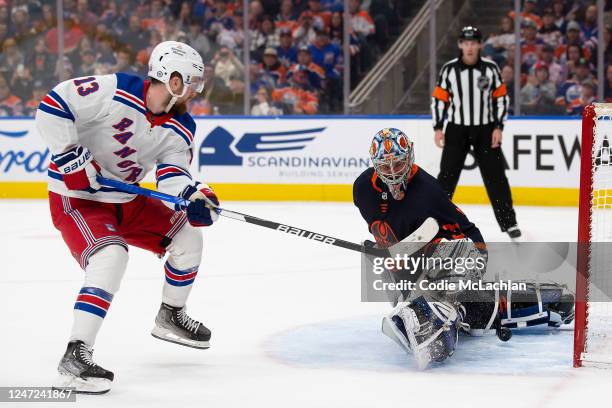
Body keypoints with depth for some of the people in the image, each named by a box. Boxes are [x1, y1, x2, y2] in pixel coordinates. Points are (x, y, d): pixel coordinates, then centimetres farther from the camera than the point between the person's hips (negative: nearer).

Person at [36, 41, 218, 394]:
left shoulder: (181, 128, -2)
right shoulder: (113, 91, -24)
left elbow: (173, 174, -11)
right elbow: (52, 107, -25)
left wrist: (193, 196, -32)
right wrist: (70, 156, -26)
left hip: (126, 199, 8)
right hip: (76, 198, -8)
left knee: (188, 237, 9)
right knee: (111, 256, -31)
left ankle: (171, 316, 33)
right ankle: (75, 356, -31)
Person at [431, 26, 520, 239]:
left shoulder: (490, 68, -3)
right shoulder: (449, 69, -4)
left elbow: (501, 98, 1)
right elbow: (439, 99, 2)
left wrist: (498, 128, -5)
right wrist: (438, 128, -5)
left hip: (485, 130, 0)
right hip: (457, 129, 0)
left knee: (496, 176, 1)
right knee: (447, 176, -2)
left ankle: (508, 221, 9)